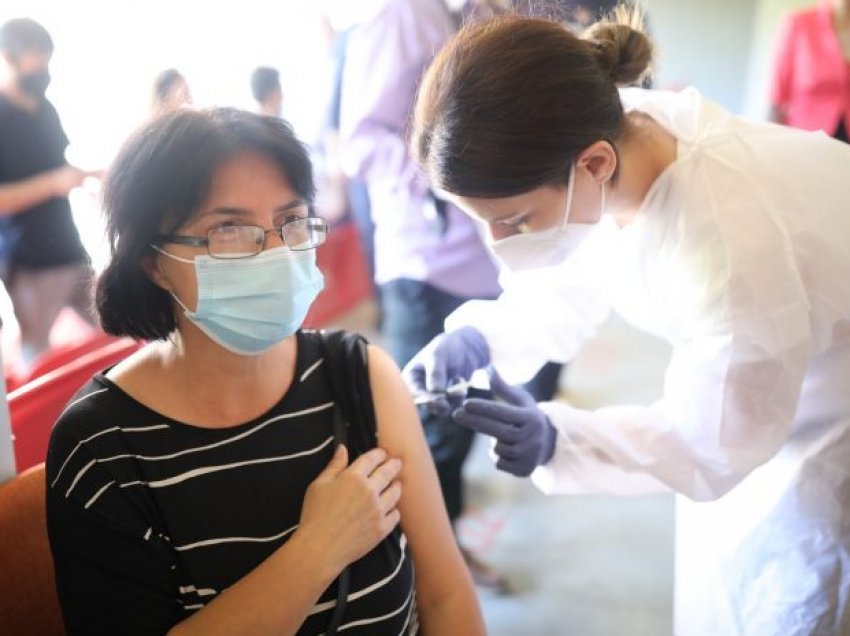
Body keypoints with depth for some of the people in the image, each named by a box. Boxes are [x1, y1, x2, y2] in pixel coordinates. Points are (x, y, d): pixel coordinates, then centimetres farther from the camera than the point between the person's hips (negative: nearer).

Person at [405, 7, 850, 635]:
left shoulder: (734, 252, -45)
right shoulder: (615, 132, -25)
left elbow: (712, 443, -29)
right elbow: (577, 282, -7)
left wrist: (560, 439, -40)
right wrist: (482, 335, -25)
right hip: (741, 378, 7)